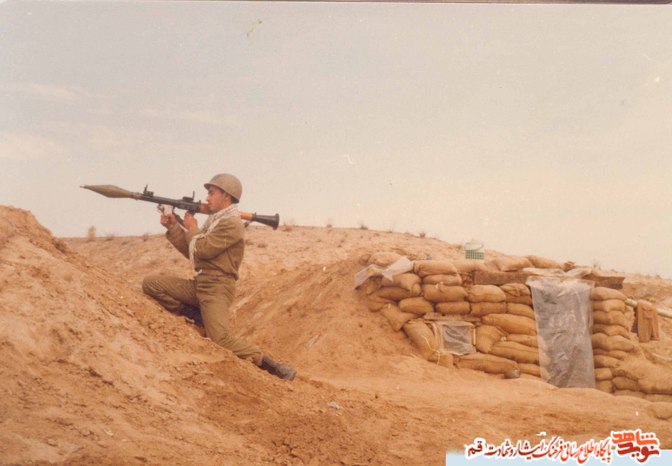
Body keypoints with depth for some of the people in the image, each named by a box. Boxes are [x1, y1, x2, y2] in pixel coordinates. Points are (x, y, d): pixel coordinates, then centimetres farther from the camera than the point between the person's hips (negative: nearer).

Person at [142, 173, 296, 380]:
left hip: (217, 289, -9)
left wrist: (192, 228, 1)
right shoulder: (214, 221, 17)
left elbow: (202, 249, -18)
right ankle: (197, 316, 1)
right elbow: (191, 252, 18)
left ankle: (265, 362, -9)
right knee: (151, 283, -3)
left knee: (221, 339, -24)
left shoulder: (232, 224, -13)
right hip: (198, 285, 9)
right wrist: (173, 227, 10)